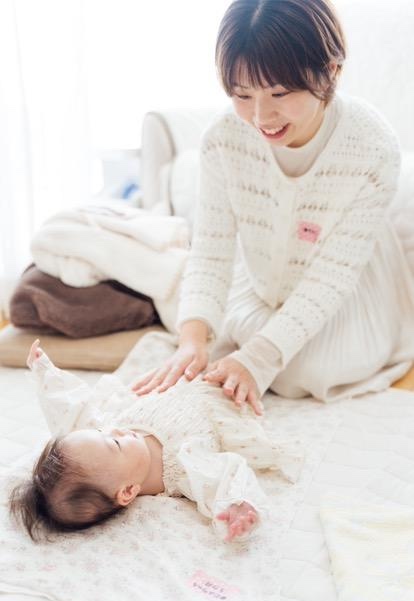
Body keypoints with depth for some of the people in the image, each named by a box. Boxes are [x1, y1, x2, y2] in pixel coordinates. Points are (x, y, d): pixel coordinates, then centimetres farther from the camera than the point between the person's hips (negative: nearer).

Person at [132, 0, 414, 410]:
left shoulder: (373, 149, -32)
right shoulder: (224, 137, -26)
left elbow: (333, 274, -29)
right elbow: (211, 250, -23)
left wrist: (258, 357, -39)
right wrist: (193, 336, -42)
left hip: (341, 294, -2)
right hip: (260, 281, 3)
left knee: (304, 374, -20)